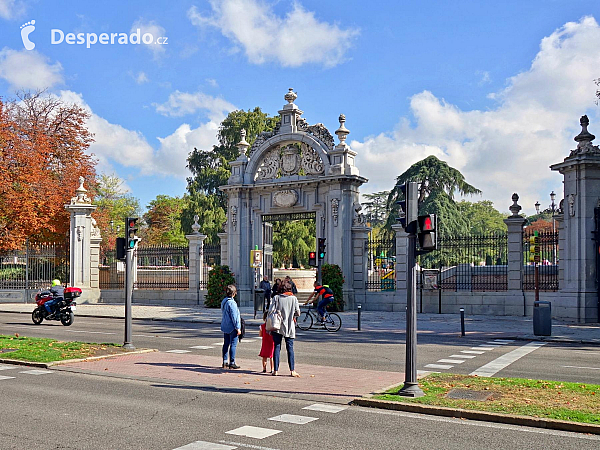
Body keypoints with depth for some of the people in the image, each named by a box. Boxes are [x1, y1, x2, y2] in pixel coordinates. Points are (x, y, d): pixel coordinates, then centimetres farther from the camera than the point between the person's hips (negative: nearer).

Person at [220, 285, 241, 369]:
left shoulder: (223, 301, 9)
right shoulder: (231, 302, -19)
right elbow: (234, 316, -18)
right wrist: (238, 328, -13)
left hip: (225, 327, 9)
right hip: (232, 327, -9)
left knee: (226, 344, 12)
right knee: (233, 344, -2)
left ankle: (225, 362, 16)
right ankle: (232, 363, 1)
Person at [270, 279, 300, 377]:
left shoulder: (276, 298, -3)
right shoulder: (294, 298, -3)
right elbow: (298, 313, -3)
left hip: (277, 327, 0)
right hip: (289, 327, 0)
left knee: (277, 348, 7)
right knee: (290, 348, 5)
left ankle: (275, 370, 7)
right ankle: (292, 370, 0)